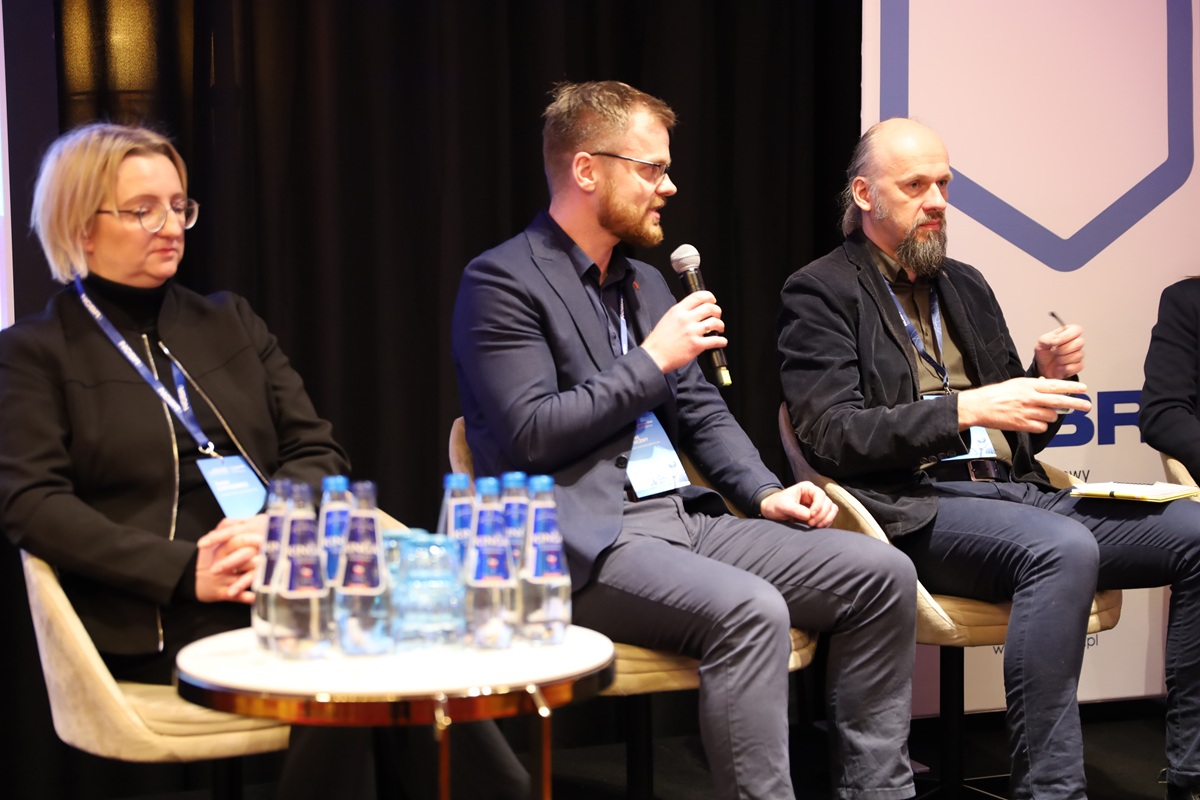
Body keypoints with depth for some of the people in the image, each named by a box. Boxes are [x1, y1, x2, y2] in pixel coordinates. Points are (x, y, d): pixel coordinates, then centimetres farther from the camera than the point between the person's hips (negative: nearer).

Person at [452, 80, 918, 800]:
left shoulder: (644, 282, 20)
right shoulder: (503, 282, -6)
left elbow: (701, 412, 22)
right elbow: (529, 436, -15)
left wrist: (764, 492, 5)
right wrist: (651, 361, -11)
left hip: (682, 517, 8)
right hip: (587, 540, -8)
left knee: (882, 573, -6)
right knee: (749, 609, -34)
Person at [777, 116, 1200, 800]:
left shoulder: (966, 285, 23)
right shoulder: (821, 293, 3)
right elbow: (833, 437, -11)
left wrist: (1048, 377, 3)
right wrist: (965, 409, -19)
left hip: (1018, 490, 7)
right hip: (916, 506, -7)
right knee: (1062, 548, -36)